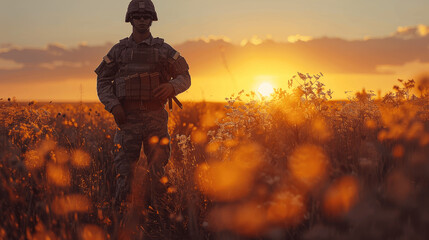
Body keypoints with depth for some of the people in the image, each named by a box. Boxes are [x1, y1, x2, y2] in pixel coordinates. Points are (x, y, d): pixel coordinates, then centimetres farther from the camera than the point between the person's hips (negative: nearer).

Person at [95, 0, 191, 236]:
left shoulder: (163, 49, 8)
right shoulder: (119, 50, 9)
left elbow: (185, 77, 8)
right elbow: (103, 81, 11)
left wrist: (171, 86, -15)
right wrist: (112, 105, -6)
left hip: (155, 117, 0)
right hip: (128, 117, 0)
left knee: (157, 168, 1)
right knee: (124, 169, -7)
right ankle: (121, 217, -1)